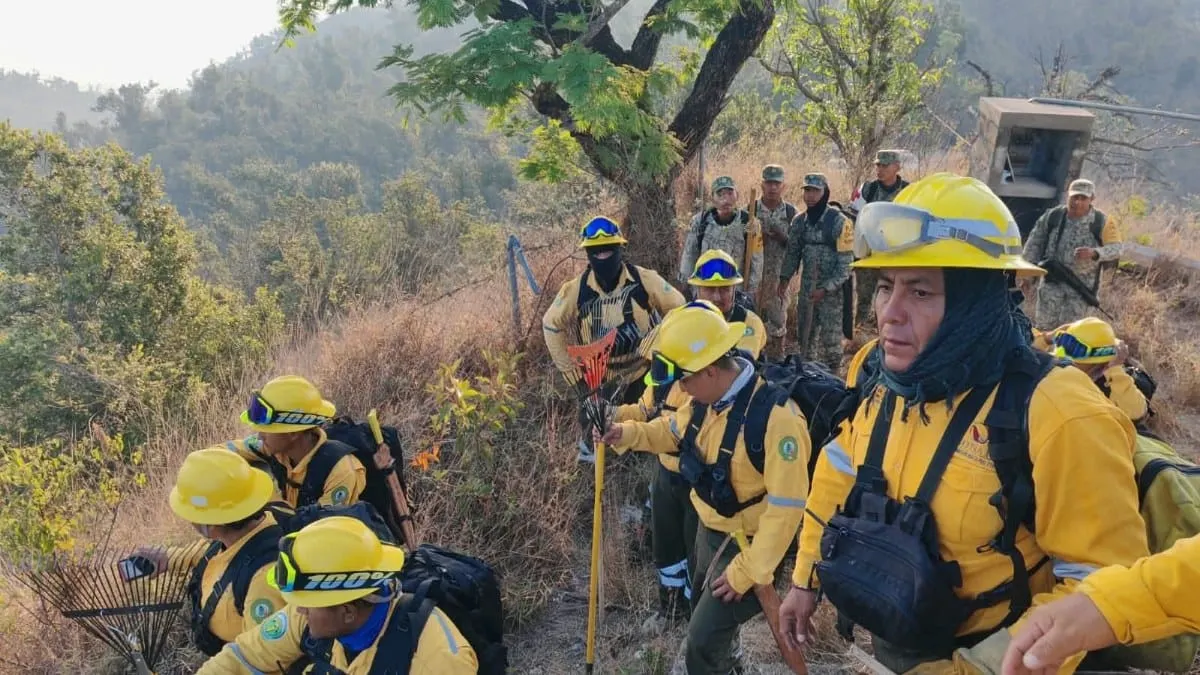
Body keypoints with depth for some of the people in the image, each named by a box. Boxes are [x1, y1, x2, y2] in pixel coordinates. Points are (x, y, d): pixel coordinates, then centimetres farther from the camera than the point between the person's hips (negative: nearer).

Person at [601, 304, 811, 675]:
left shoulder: (777, 417, -34)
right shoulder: (705, 400, -8)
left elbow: (786, 506, -31)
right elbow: (672, 431, 13)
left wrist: (748, 571, -25)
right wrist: (626, 433, -6)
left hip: (749, 545, -8)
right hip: (709, 531, 8)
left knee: (704, 638, -1)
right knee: (704, 613, 29)